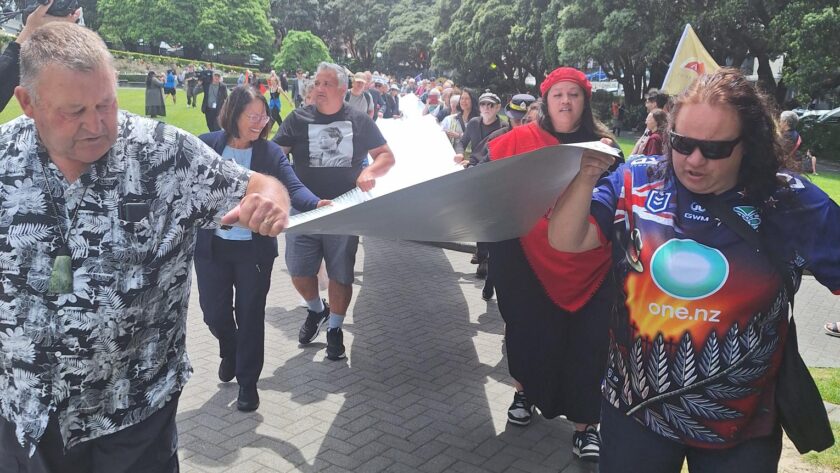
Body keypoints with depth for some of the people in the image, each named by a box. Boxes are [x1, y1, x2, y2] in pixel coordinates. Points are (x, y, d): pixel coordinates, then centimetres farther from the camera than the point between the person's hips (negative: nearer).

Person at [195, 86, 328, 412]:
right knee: (214, 312, 11)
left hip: (255, 248, -1)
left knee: (250, 315, 7)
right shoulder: (206, 145, -4)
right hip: (211, 246, 1)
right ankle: (229, 352, 45)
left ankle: (248, 383, 24)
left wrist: (316, 204, -35)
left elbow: (292, 186, -15)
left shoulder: (270, 152, -4)